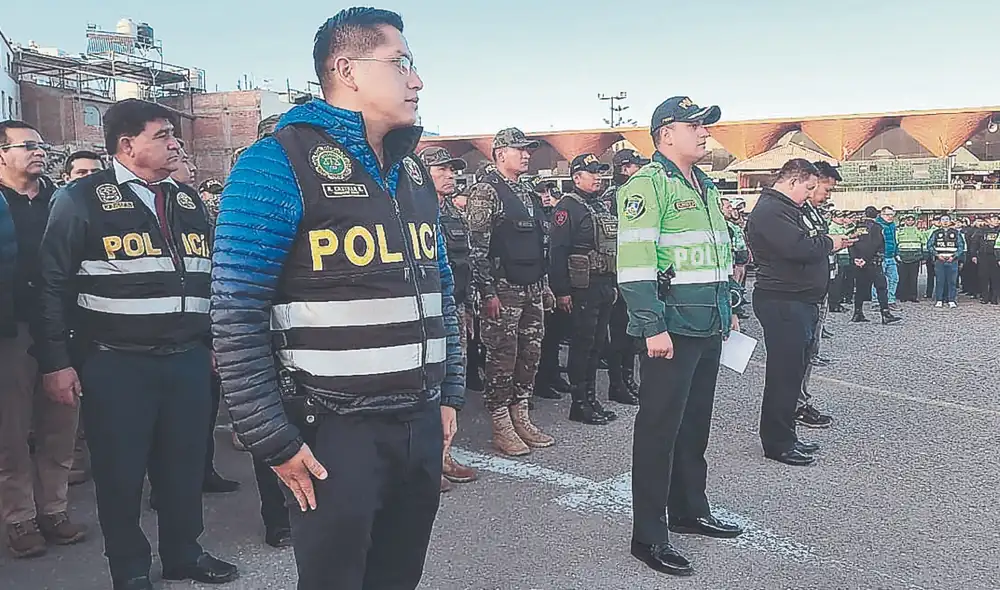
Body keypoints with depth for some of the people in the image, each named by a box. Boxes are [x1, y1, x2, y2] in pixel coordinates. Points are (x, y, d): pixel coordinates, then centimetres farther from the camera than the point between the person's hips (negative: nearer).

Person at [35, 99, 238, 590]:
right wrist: (56, 361, -7)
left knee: (184, 466, 12)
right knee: (120, 474, 6)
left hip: (188, 359, 5)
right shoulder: (82, 200, -3)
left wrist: (218, 341, 17)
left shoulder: (187, 200, 13)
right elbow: (53, 285, -4)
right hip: (116, 364, -4)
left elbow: (209, 276, 19)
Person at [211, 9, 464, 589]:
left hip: (421, 424, 7)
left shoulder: (413, 170, 12)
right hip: (336, 432, -7)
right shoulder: (279, 163, -12)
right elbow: (236, 317, -14)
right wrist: (275, 442, -14)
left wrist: (449, 392, 13)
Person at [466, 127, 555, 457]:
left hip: (532, 290, 8)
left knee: (530, 355, 11)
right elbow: (477, 246, -14)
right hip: (503, 291, -8)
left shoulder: (527, 192, 18)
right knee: (502, 358, -2)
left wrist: (545, 285, 20)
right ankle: (501, 427, 8)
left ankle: (521, 418, 23)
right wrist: (487, 291, -18)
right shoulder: (485, 191, -8)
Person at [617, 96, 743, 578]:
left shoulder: (703, 186, 18)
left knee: (695, 424, 18)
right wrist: (653, 327, -23)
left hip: (708, 327, 9)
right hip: (672, 329, -9)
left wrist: (728, 308, 22)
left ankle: (690, 510, 33)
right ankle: (648, 535, 8)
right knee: (659, 428, -2)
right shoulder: (649, 185, -11)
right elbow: (634, 262, -20)